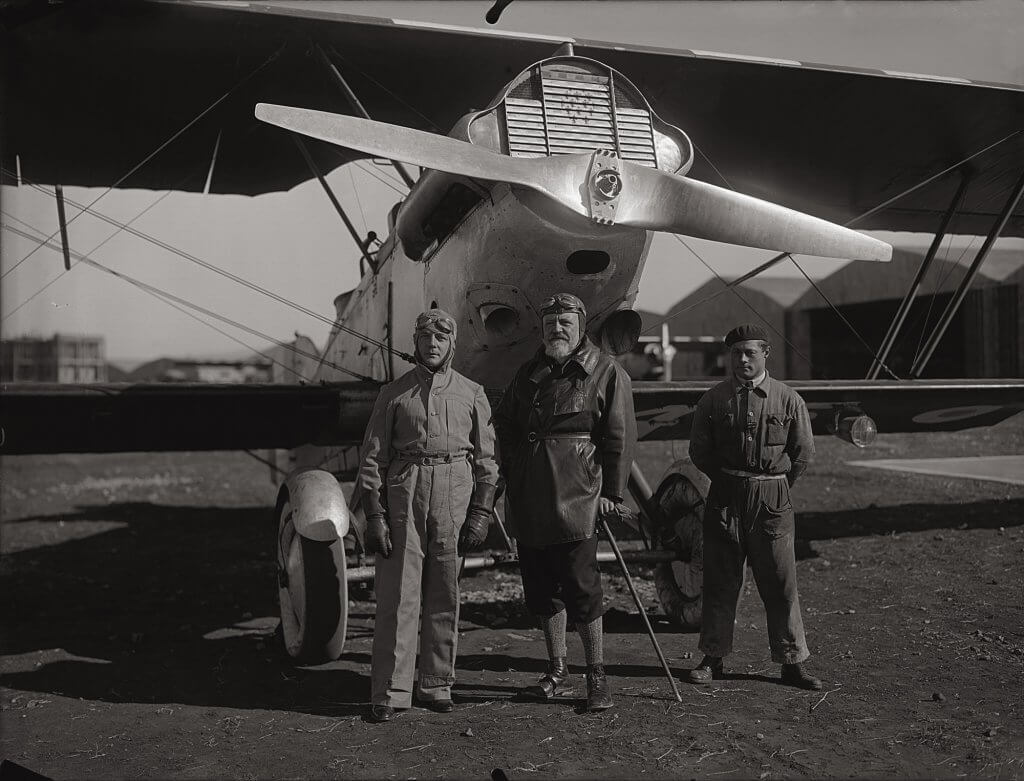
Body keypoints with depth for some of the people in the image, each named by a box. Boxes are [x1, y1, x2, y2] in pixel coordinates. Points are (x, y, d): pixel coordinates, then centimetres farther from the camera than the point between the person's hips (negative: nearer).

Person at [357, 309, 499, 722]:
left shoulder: (471, 393, 10)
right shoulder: (393, 393, 7)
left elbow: (486, 460, 10)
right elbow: (372, 458, 5)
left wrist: (481, 514, 1)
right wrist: (374, 515, -3)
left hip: (455, 499, 1)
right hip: (404, 493, -1)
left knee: (445, 596, 6)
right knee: (398, 594, -2)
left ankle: (437, 685, 18)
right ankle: (389, 691, 5)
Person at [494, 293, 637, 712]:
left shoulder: (606, 373, 0)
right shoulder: (529, 372, 15)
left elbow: (621, 436, -4)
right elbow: (503, 422, 23)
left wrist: (612, 491, -9)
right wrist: (510, 471, 12)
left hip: (575, 499, -6)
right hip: (528, 500, 6)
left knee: (580, 586, -5)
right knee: (541, 587, 11)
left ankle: (597, 675, 9)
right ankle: (557, 672, 25)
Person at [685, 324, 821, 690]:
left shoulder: (788, 399, 1)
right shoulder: (714, 399, 2)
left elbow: (804, 450, 7)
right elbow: (699, 450, 9)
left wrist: (775, 487, 8)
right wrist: (726, 480, 8)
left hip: (772, 498, -1)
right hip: (724, 498, 1)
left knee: (780, 582, 1)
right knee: (720, 580, 6)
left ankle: (791, 662, 12)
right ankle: (713, 658, 17)